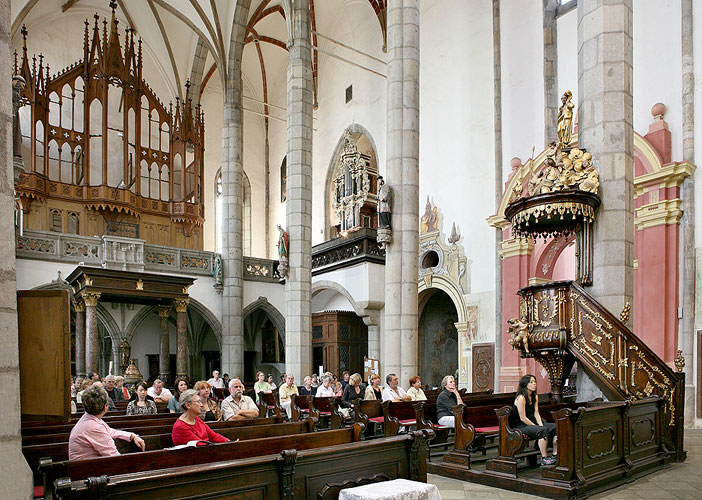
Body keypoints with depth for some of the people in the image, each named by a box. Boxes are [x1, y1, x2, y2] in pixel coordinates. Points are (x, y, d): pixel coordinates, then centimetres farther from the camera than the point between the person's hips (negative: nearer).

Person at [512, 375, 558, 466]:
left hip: (533, 423, 9)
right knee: (543, 430, -34)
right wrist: (538, 427, -16)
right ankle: (544, 458, -26)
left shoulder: (535, 397, 12)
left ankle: (555, 455, -4)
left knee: (556, 427, -9)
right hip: (522, 426, -9)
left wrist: (541, 424, -11)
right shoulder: (521, 398, -16)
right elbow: (522, 418, -18)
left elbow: (536, 414, 7)